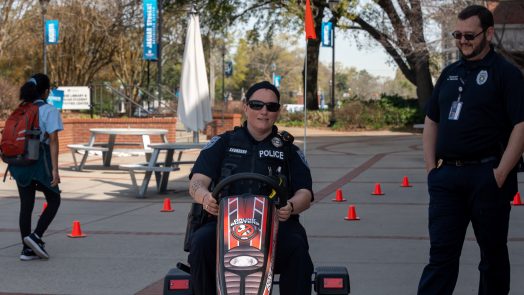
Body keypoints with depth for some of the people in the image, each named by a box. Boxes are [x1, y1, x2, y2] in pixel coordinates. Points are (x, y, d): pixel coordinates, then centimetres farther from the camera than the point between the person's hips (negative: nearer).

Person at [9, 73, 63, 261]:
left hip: (20, 162, 6)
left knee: (26, 205, 9)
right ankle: (36, 236, -5)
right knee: (54, 201, 11)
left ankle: (27, 249, 10)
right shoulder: (49, 111, -8)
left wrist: (14, 166, 17)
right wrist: (55, 169, -15)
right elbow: (53, 141, -14)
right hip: (41, 162, -5)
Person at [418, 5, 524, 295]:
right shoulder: (450, 73, 14)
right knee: (441, 253, 2)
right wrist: (431, 167, 7)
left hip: (486, 176, -5)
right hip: (446, 177, 5)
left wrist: (500, 174, -16)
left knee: (492, 252, 8)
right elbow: (431, 121, 18)